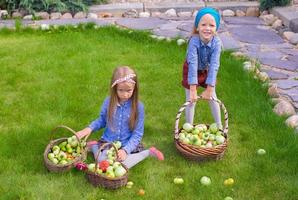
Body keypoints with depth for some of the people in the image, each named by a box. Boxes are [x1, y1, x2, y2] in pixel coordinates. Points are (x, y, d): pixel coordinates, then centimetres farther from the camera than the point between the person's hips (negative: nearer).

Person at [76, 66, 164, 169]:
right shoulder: (108, 102, -7)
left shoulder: (138, 106, -13)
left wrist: (125, 150, -24)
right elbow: (102, 120, 11)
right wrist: (89, 128, -8)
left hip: (128, 144, -1)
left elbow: (137, 134, -11)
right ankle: (95, 146, 8)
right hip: (108, 142, 1)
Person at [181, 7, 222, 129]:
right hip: (191, 71, -2)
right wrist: (193, 90, -43)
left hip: (206, 71, 2)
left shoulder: (217, 42, -30)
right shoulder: (194, 41, -36)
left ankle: (219, 126, 30)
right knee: (191, 100, 1)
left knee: (213, 98, 12)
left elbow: (214, 65, -32)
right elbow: (193, 64, -40)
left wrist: (209, 89, -34)